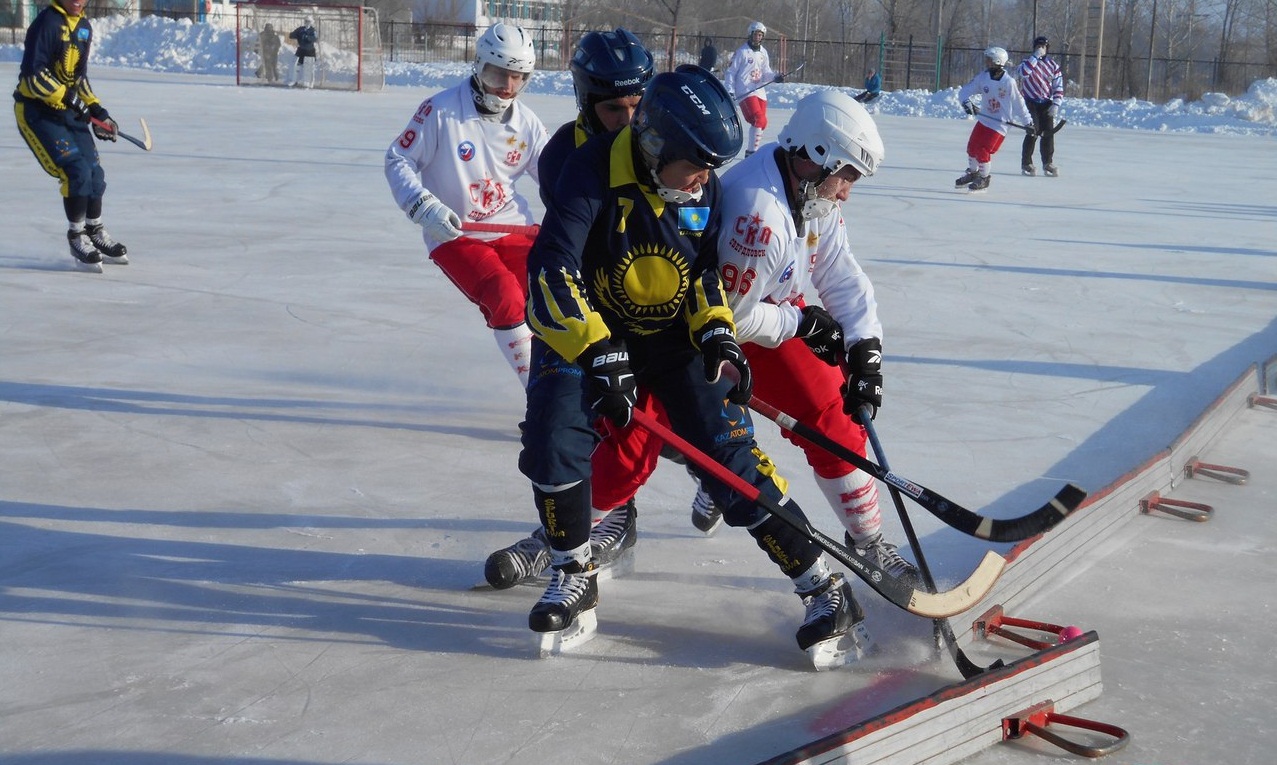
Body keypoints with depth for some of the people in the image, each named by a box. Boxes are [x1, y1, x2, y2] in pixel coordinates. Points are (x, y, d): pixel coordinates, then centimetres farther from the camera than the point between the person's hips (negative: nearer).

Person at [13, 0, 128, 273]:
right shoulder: (47, 22, -16)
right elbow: (33, 73, -23)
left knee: (94, 173, 7)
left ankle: (95, 233, 28)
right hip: (36, 110, -8)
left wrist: (97, 111, 10)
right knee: (76, 171, -17)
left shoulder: (84, 27, 9)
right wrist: (65, 97, -29)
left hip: (68, 110, 8)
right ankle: (77, 237, 0)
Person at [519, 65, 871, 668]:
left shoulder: (705, 190, -9)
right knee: (556, 434, -22)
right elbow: (551, 268, -30)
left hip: (674, 333, 2)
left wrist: (716, 331, -15)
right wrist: (597, 354, -36)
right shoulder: (597, 172, -24)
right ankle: (573, 578, 2)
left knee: (728, 449, -10)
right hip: (585, 329, -2)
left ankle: (823, 586, -3)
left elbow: (709, 272, 3)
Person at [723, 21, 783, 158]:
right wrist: (730, 90, -13)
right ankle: (751, 152, -17)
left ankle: (752, 149, 26)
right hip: (745, 92, -8)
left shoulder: (763, 52, 13)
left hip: (760, 91, 8)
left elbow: (766, 72, 17)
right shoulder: (742, 52, -7)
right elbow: (730, 72, -5)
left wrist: (775, 77, -4)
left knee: (762, 122, 11)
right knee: (760, 120, -21)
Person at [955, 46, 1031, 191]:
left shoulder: (1009, 82, -17)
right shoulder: (982, 77, -4)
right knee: (972, 147, 12)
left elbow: (1018, 102, -9)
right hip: (984, 119, 6)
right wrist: (966, 102, -23)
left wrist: (1027, 122, -4)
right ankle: (972, 173, 38)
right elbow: (964, 91, -1)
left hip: (1000, 123, -6)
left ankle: (984, 178, 10)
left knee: (983, 151, -12)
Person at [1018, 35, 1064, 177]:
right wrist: (1035, 56, -24)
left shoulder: (1053, 64, 5)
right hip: (1030, 101, -3)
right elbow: (1023, 73, -24)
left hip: (1046, 103, 3)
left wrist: (1056, 104, -7)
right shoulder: (1028, 60, 0)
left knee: (1049, 132, -2)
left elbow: (1058, 86, 4)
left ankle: (1048, 163, 10)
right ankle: (1026, 164, -5)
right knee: (1033, 132, -13)